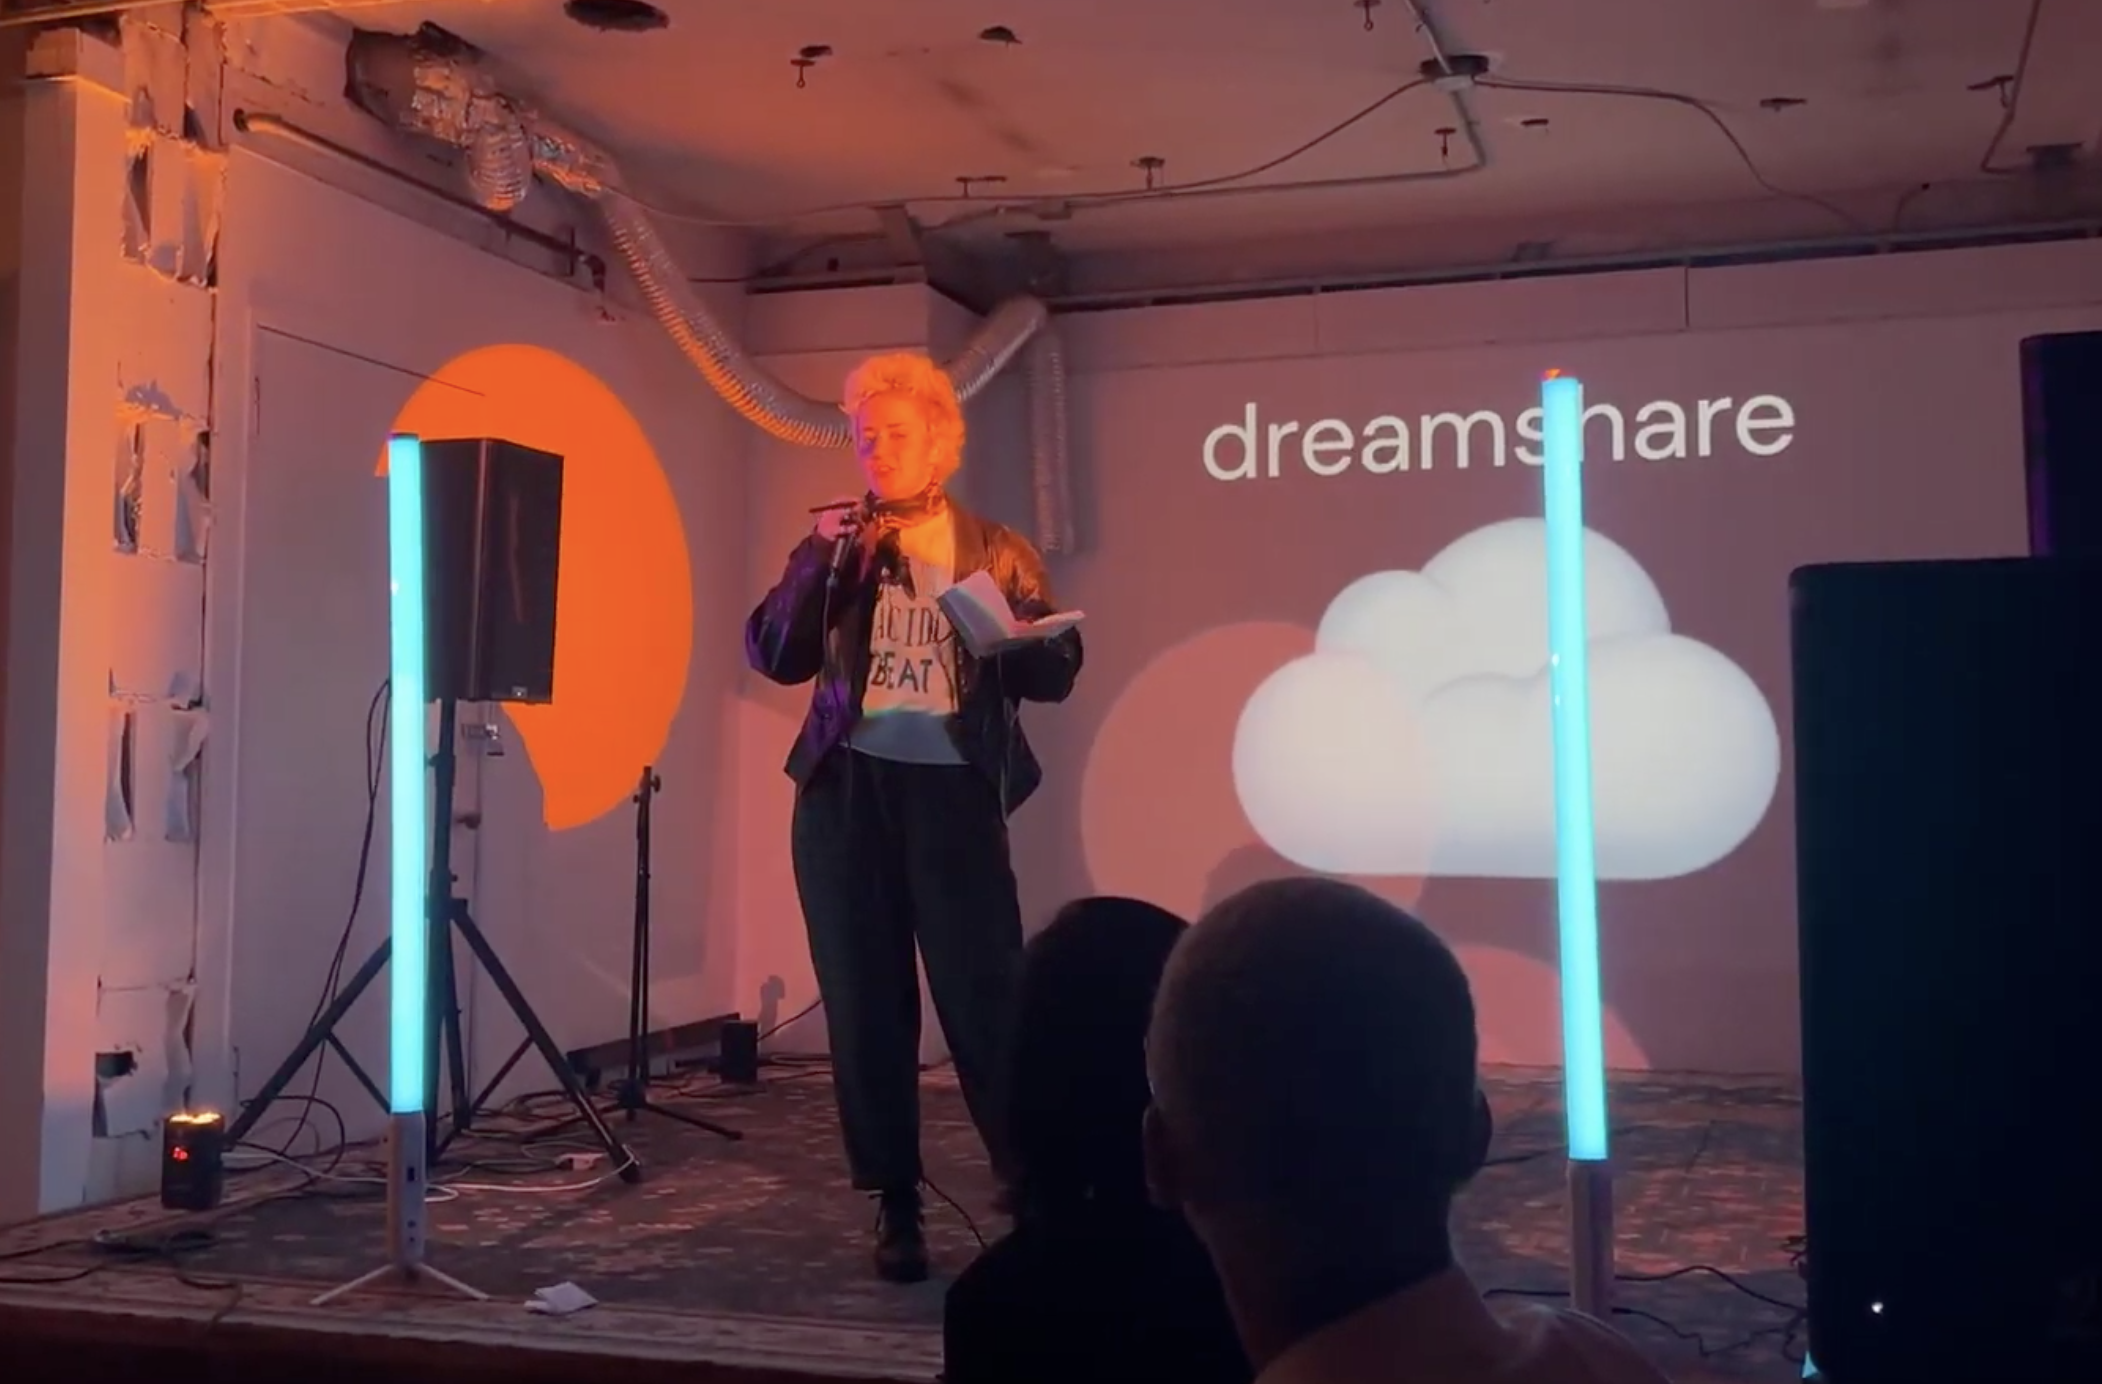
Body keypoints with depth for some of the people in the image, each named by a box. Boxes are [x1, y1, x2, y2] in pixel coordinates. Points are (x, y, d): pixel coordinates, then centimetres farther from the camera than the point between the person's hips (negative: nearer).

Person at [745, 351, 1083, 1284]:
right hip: (848, 791, 2)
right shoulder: (833, 545, 12)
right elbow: (774, 657, 1)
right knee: (865, 1002, 4)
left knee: (985, 998, -6)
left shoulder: (996, 552, 8)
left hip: (955, 791, -2)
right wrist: (822, 562, -9)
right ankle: (896, 1207, 15)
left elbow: (1057, 672, 1)